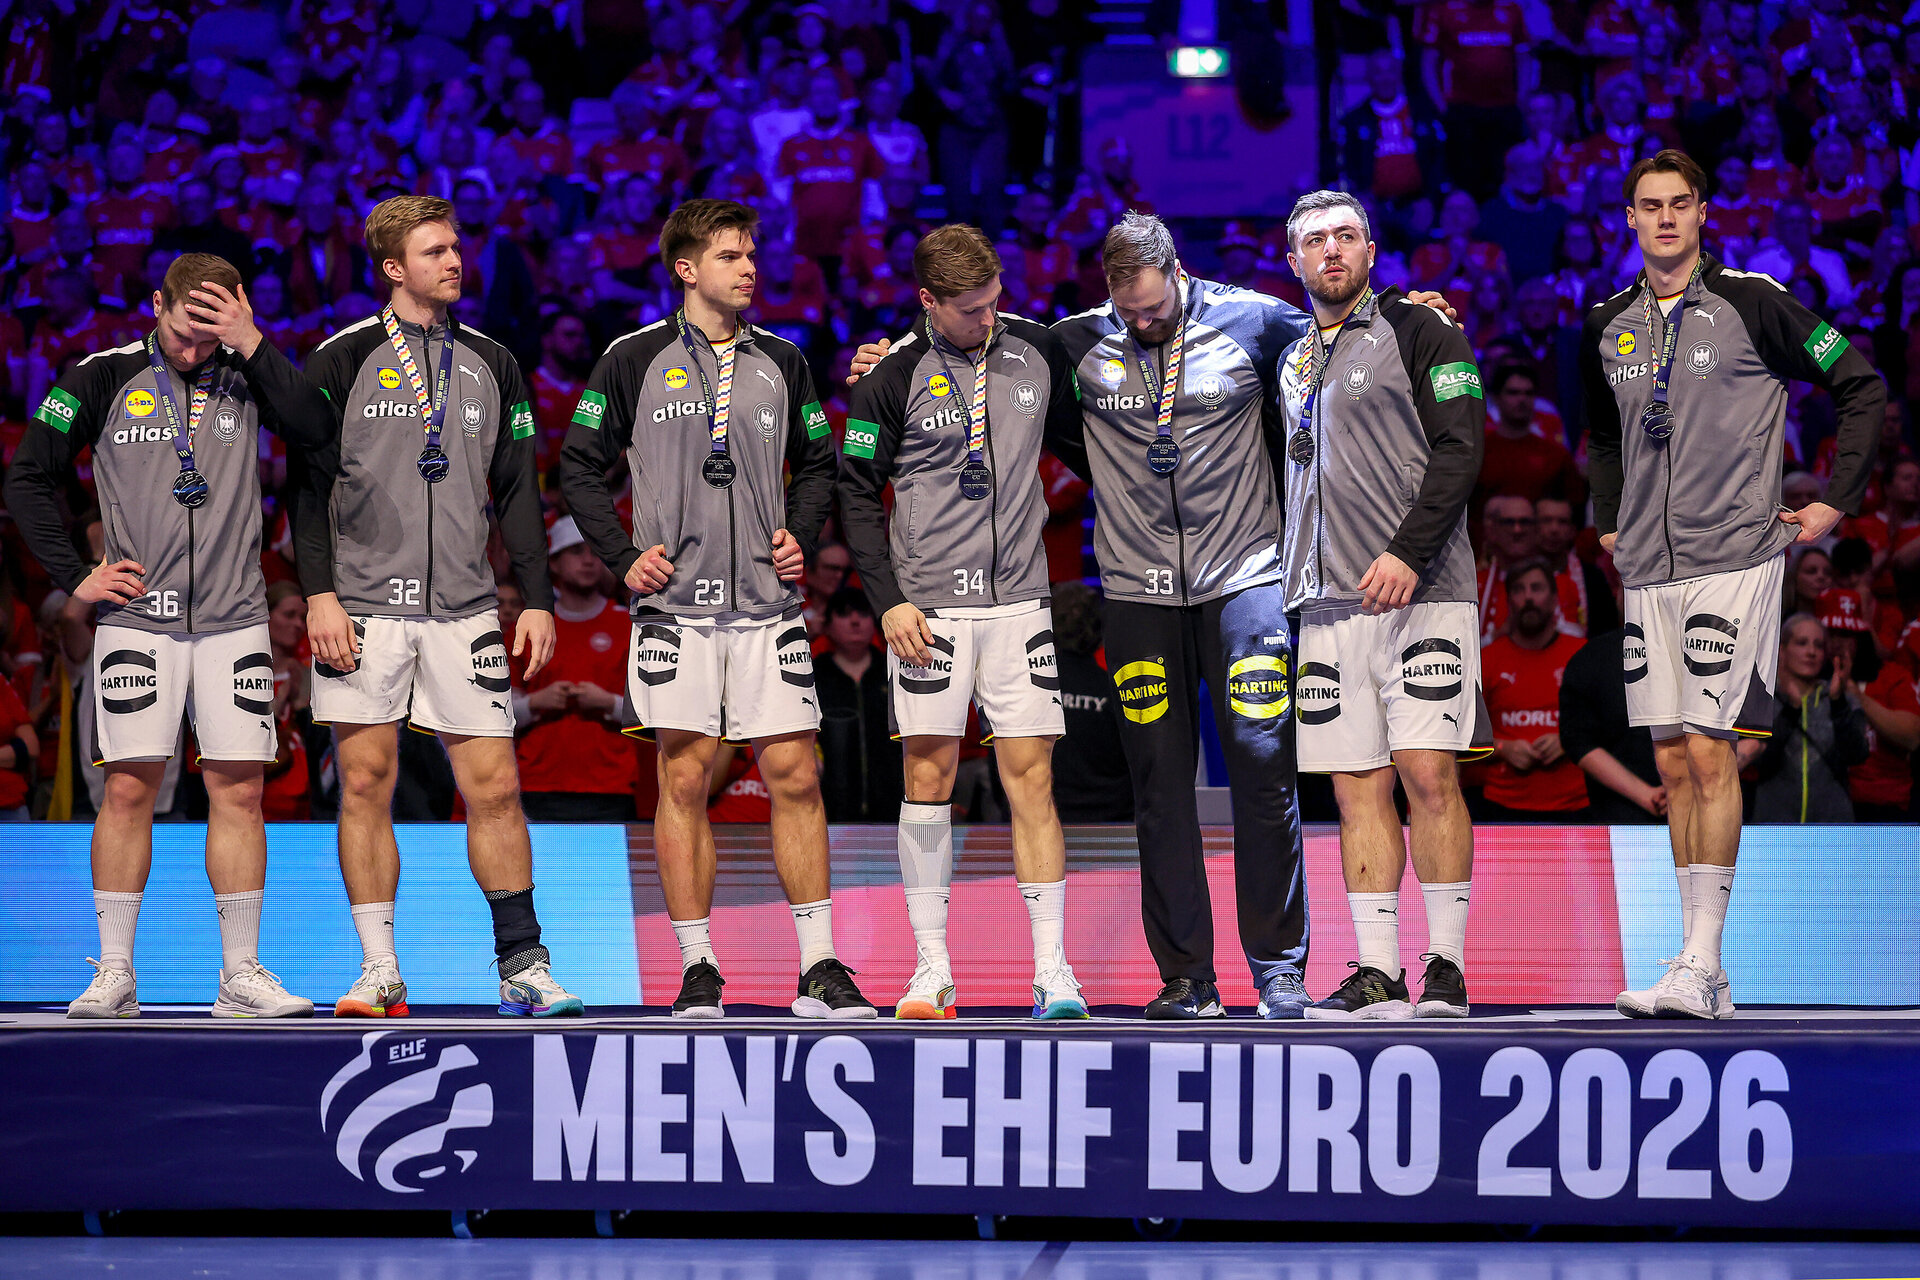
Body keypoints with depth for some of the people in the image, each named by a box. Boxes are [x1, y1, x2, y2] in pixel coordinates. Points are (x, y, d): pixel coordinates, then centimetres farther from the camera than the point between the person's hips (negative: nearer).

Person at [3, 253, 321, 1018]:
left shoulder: (246, 375, 5)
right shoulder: (103, 379, 2)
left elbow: (318, 436, -12)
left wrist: (255, 347, -15)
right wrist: (74, 576, 1)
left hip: (234, 618, 1)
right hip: (137, 618, -1)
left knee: (238, 789, 0)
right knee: (129, 786, -4)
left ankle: (242, 973, 6)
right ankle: (114, 974, 1)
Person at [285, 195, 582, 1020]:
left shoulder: (490, 364, 12)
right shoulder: (343, 361, 2)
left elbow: (517, 492, 15)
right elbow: (308, 484, 1)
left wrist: (538, 599, 8)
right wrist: (319, 594, -8)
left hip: (463, 611, 2)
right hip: (362, 608, -2)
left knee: (493, 786, -3)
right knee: (366, 783, -1)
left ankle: (521, 966, 3)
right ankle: (379, 974, 5)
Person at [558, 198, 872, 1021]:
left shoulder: (781, 363, 11)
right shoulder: (635, 361, 2)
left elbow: (818, 463, 23)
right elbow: (580, 466, 6)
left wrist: (802, 535, 7)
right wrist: (622, 557, -3)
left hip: (768, 606, 2)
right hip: (676, 605, -2)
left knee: (794, 775, -2)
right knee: (683, 778, -2)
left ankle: (820, 969, 2)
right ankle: (698, 973, 5)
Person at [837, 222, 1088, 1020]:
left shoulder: (1038, 353, 4)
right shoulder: (893, 379, -4)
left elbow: (1080, 442, 19)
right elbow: (857, 490, 1)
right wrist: (888, 601, -6)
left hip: (1018, 599, 2)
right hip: (929, 608, -2)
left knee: (1031, 779, -2)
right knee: (929, 779, 0)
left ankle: (1053, 970, -1)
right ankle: (932, 969, 7)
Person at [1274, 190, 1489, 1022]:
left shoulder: (1420, 333, 0)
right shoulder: (1295, 364, 20)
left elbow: (1458, 451, -9)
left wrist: (1407, 553, -18)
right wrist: (1297, 585, 20)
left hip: (1423, 592, -6)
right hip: (1331, 603, 6)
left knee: (1428, 773, -11)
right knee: (1359, 788, 1)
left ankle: (1447, 969, -6)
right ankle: (1377, 977, 1)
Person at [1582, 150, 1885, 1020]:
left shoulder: (1752, 304, -5)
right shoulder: (1607, 326, 12)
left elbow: (1861, 387, 0)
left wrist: (1837, 502, -3)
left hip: (1733, 559, -6)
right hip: (1647, 571, 6)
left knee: (1708, 749, -12)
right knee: (1673, 762, 5)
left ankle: (1700, 969, -13)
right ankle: (1702, 973, 9)